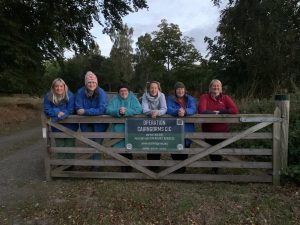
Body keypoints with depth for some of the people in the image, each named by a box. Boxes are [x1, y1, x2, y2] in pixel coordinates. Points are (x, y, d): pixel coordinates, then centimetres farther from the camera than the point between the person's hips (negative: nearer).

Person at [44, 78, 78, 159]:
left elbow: (70, 110, -17)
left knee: (69, 144, 8)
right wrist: (57, 112, -25)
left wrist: (61, 113, -29)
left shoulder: (70, 95, -16)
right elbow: (47, 110, -10)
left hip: (69, 124, -2)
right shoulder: (48, 96, -10)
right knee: (59, 145, 14)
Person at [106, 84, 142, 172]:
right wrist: (118, 111, -25)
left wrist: (126, 111, -20)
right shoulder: (115, 99, 7)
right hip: (118, 124, 2)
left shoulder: (133, 98, 4)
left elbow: (139, 109, -11)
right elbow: (108, 110, -6)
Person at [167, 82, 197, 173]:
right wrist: (177, 111, -32)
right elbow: (169, 109, -11)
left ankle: (183, 167, 25)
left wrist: (185, 112, -31)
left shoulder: (190, 99, 9)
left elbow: (193, 109, -10)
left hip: (187, 129, 1)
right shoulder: (170, 99, 7)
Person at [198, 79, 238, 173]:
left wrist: (219, 112, -19)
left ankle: (216, 168, 44)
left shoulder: (225, 98, -4)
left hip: (223, 132, 1)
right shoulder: (204, 97, -8)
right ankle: (215, 167, 48)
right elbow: (201, 110, -23)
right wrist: (214, 113, -18)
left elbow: (235, 110, -17)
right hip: (208, 131, 0)